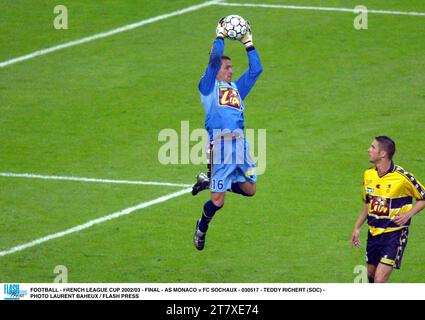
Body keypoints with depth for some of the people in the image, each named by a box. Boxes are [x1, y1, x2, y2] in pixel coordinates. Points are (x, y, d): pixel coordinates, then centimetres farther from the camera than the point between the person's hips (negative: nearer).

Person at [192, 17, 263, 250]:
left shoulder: (236, 88, 25)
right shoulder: (208, 87, 8)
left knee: (249, 189, 3)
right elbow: (215, 58, -4)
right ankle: (201, 228, 24)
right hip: (220, 143, -6)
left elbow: (256, 69, 24)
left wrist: (248, 43, 22)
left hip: (240, 143, 6)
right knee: (218, 200, -4)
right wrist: (220, 36, 6)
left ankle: (208, 181, 23)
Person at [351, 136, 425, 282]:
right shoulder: (368, 174, 4)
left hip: (394, 233, -6)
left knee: (380, 278, -15)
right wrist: (357, 228, 18)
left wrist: (408, 214, -15)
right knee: (371, 274, 15)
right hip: (374, 232, 6)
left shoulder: (402, 177, -15)